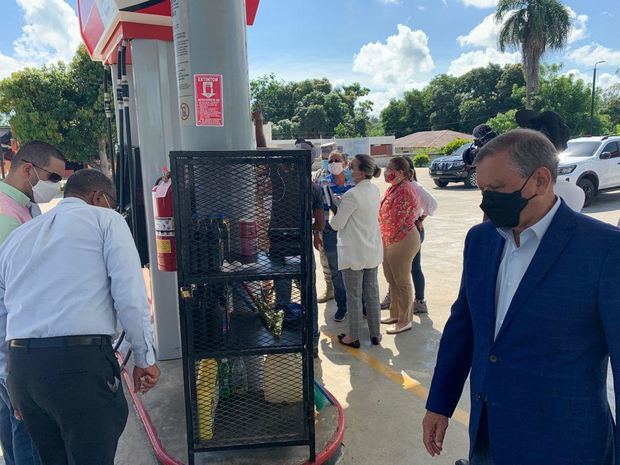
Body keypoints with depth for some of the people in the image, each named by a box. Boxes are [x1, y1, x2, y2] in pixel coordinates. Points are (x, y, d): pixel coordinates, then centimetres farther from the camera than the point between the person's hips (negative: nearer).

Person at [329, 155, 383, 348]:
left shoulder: (352, 195, -22)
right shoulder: (375, 190, 2)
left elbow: (336, 224, -16)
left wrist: (334, 215, 4)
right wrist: (342, 207, 6)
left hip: (354, 252, -7)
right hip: (373, 250, 7)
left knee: (354, 296, 6)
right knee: (372, 292, 16)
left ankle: (353, 337, 20)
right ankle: (375, 334, 27)